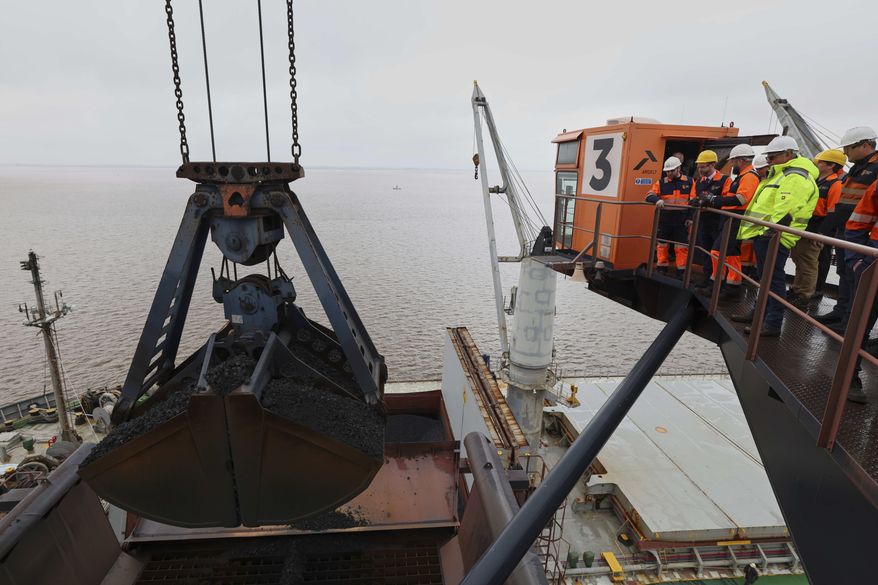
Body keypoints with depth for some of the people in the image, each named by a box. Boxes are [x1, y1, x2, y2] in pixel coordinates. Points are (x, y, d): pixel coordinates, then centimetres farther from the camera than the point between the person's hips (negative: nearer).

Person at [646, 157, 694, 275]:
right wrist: (657, 199, -26)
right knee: (662, 245, 9)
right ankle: (662, 269, 21)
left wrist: (691, 218, -2)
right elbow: (649, 195, -4)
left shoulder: (689, 182, 5)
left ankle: (681, 272, 10)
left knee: (681, 247, 1)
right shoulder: (661, 183, 6)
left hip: (681, 221, -1)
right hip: (664, 221, 2)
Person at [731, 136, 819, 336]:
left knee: (773, 278, -9)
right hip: (763, 234, 11)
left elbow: (785, 209, -25)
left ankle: (773, 323, -6)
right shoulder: (782, 174, 23)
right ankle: (761, 312, 29)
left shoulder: (797, 177, -12)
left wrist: (771, 230, -32)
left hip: (773, 237, -11)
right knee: (765, 277, 18)